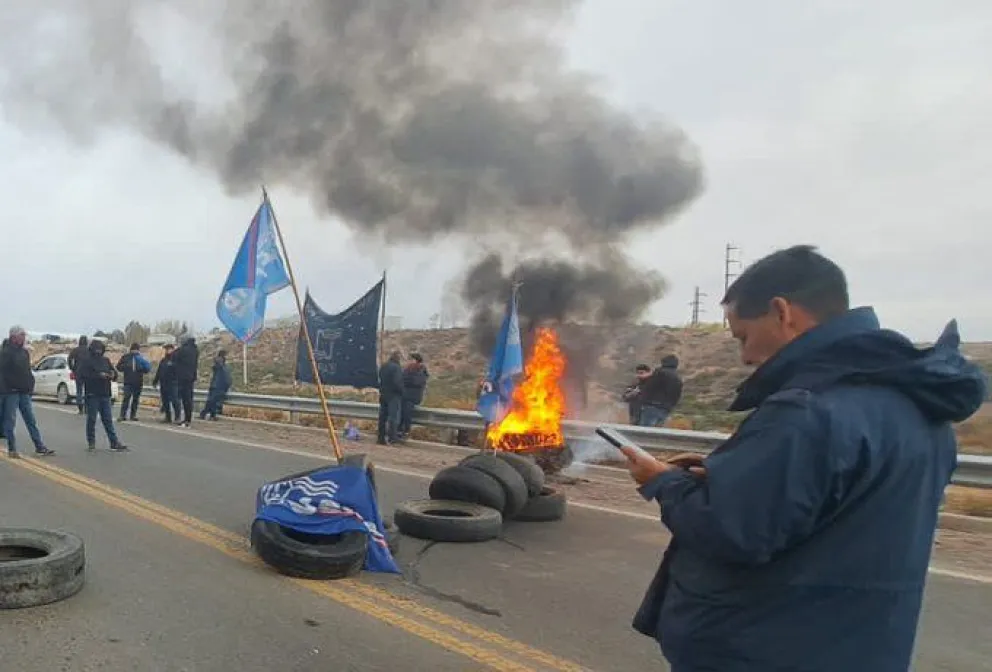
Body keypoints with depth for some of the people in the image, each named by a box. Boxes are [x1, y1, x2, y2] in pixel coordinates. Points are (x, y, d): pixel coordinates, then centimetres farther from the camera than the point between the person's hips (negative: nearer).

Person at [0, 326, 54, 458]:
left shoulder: (24, 351, 14)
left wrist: (30, 385, 10)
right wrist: (11, 386, -18)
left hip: (24, 392, 7)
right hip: (11, 392, -7)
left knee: (31, 421, 6)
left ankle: (40, 447, 7)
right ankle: (12, 449, 8)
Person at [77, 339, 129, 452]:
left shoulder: (105, 360, 14)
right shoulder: (86, 360, -2)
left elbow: (114, 372, 15)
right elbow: (84, 375, -14)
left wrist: (113, 374, -9)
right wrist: (99, 375, -22)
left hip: (105, 394, 4)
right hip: (92, 395, -4)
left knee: (108, 420, 4)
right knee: (91, 419, 2)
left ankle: (114, 443, 2)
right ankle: (91, 442, 14)